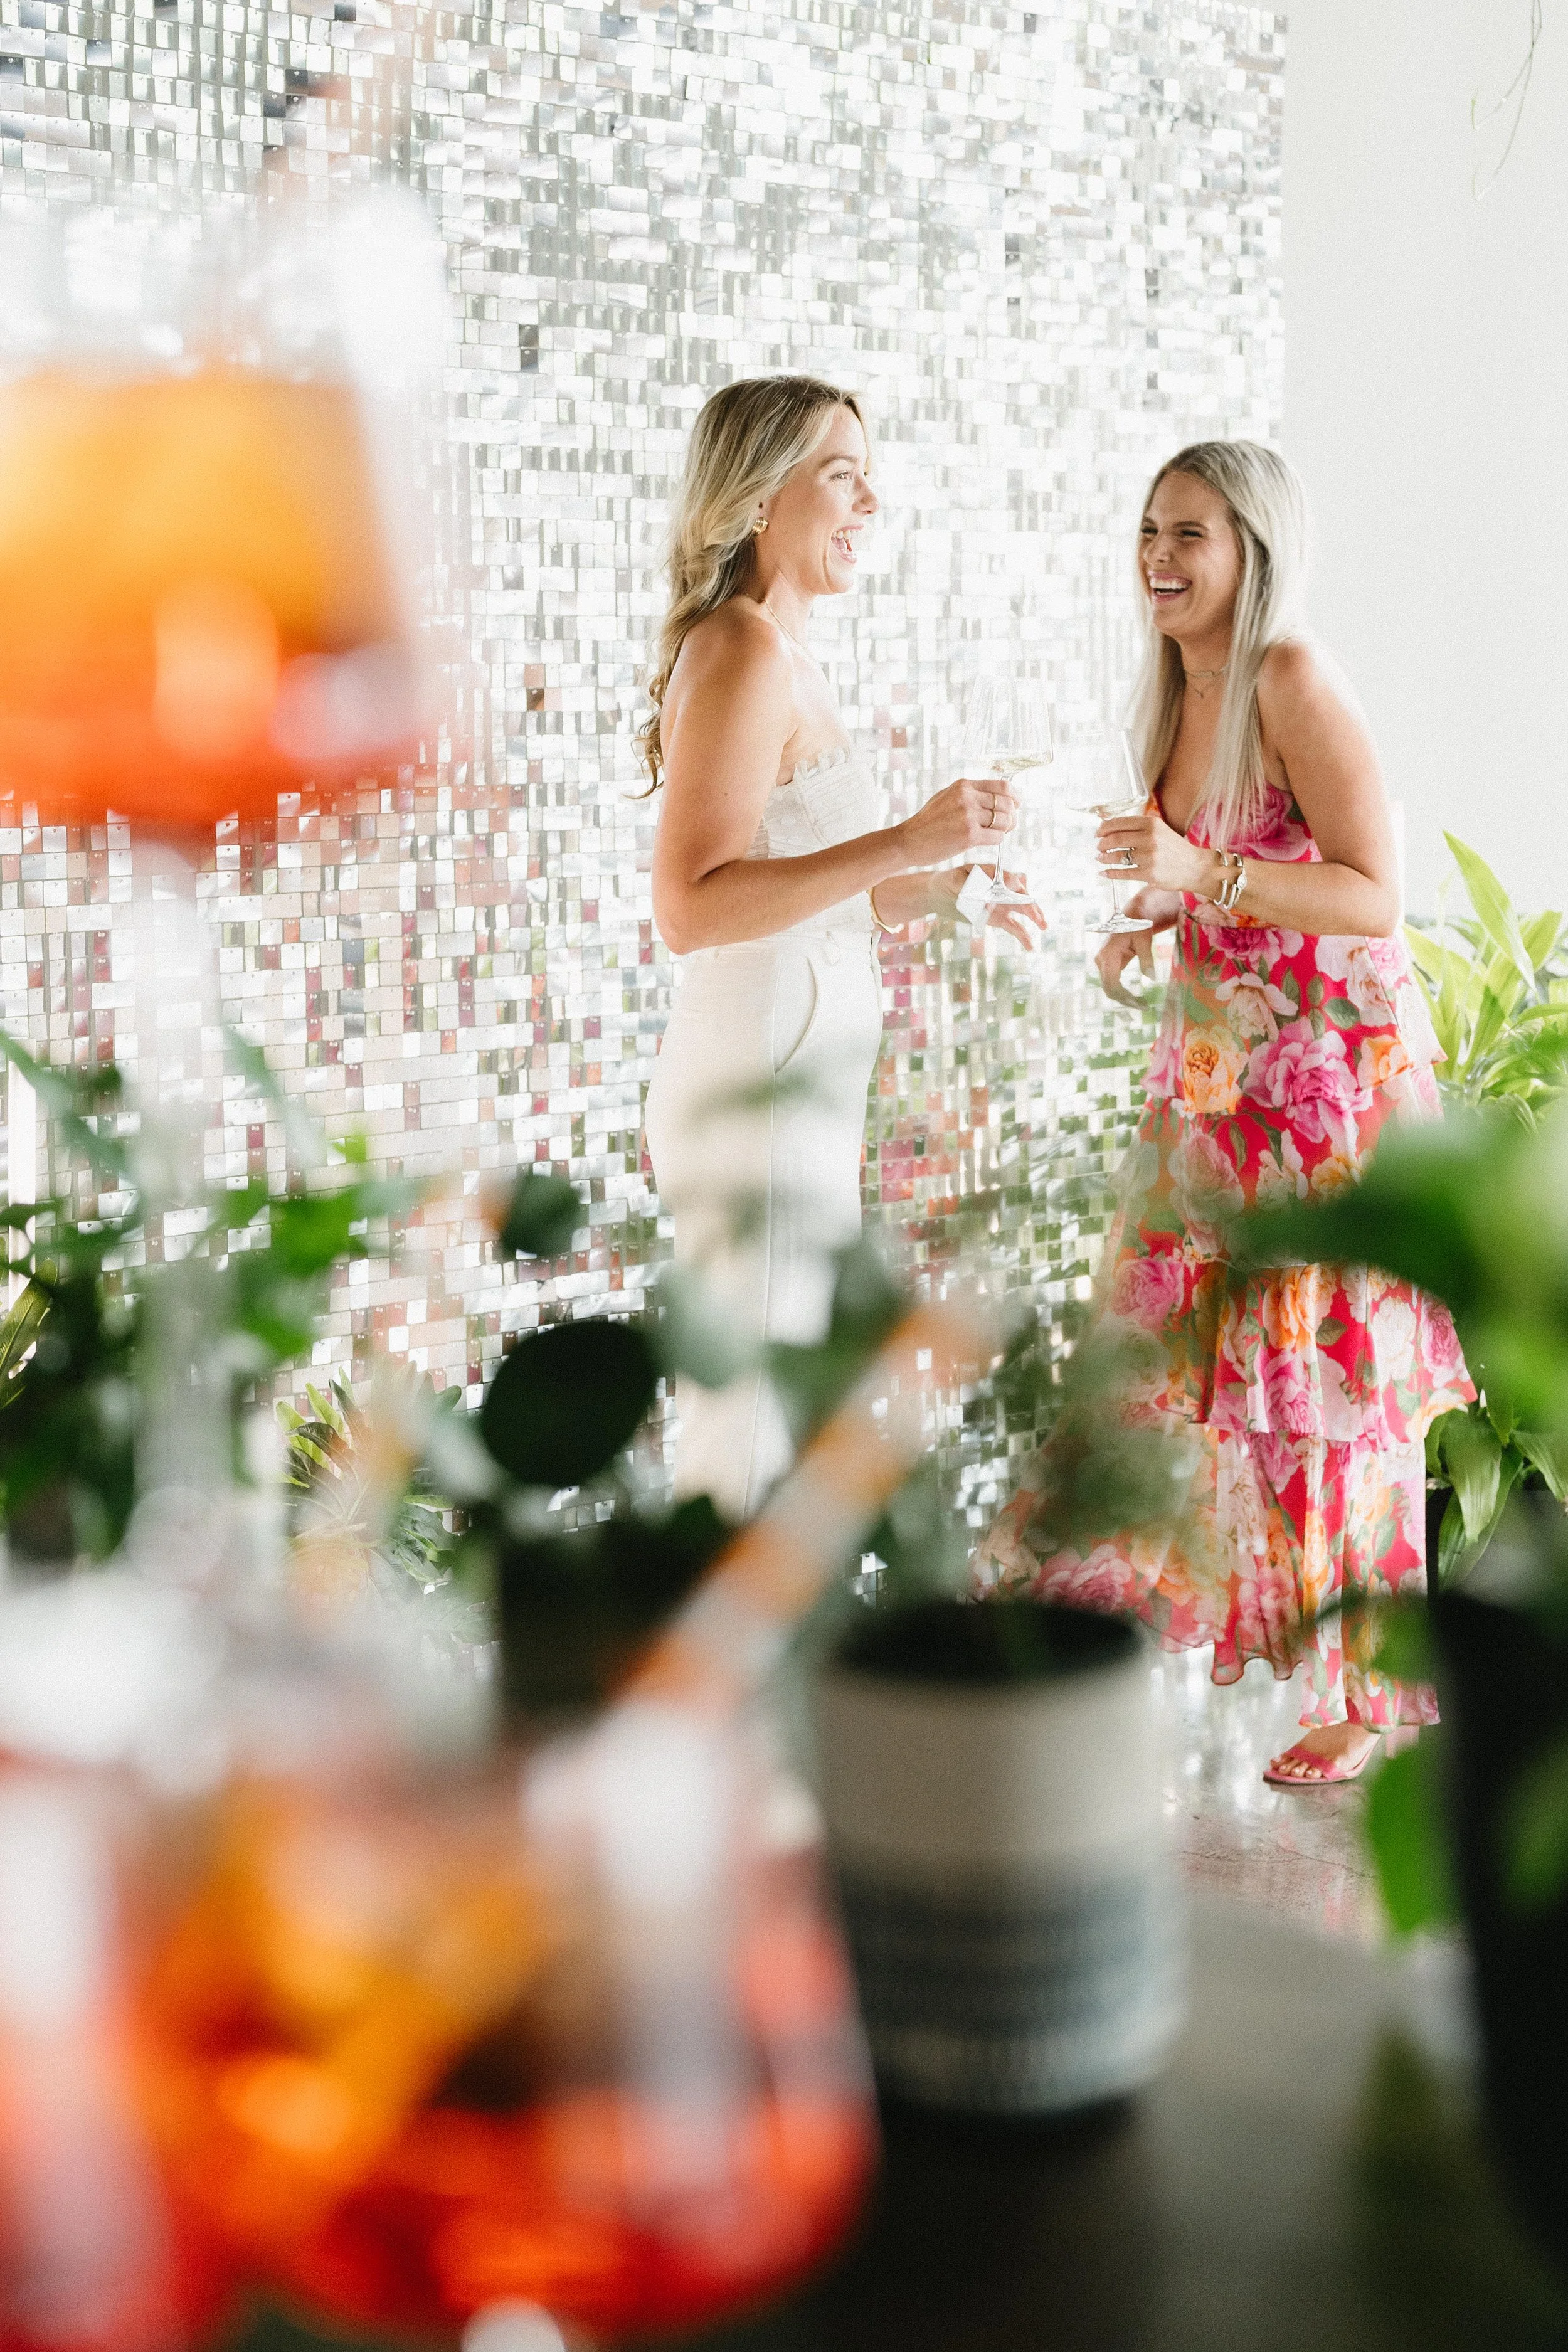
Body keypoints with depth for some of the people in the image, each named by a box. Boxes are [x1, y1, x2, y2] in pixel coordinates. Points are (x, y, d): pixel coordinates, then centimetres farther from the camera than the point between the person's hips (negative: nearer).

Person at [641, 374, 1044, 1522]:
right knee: (747, 1439, -5)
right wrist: (905, 843, -25)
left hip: (802, 1091, 10)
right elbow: (692, 907, -23)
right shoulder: (742, 650, -14)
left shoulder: (784, 657, 16)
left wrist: (945, 889, 15)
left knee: (804, 1429, 15)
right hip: (759, 1089, -10)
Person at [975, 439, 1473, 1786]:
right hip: (1219, 1068, 8)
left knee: (1329, 1369, -1)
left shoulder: (1294, 685, -16)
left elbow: (1373, 896, -22)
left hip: (1333, 1069, -8)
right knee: (1184, 1345, 14)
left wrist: (1201, 876, -32)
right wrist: (1153, 932, 4)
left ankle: (1370, 1695, 12)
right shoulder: (1184, 696, 9)